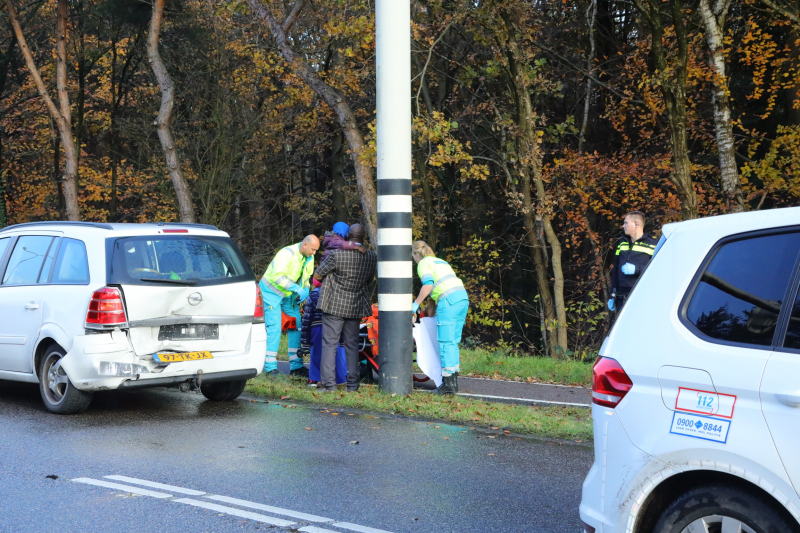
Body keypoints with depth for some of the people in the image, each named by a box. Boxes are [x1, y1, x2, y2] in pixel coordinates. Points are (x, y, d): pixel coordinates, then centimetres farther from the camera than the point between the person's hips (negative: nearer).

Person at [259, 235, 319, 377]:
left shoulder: (309, 258, 1)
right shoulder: (286, 253, -25)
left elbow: (306, 278, 14)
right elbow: (278, 277, -32)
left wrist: (305, 292, -6)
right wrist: (297, 289, -35)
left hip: (289, 295, 8)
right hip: (271, 292, -8)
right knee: (274, 327, -12)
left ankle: (296, 366, 6)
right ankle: (270, 367, -8)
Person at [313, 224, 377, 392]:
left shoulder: (336, 255, -17)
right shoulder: (372, 257, -4)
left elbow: (317, 275, -6)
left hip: (334, 305, -4)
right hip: (356, 307, 4)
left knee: (329, 344, 0)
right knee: (352, 345, 12)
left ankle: (328, 383, -5)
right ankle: (352, 384, 11)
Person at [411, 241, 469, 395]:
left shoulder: (423, 263, 4)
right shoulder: (440, 261, 29)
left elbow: (428, 285, -11)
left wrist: (416, 304, -4)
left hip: (448, 301, -8)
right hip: (463, 298, 8)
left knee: (445, 343, -6)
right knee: (453, 342, 13)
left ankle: (448, 384, -8)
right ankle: (454, 381, 15)